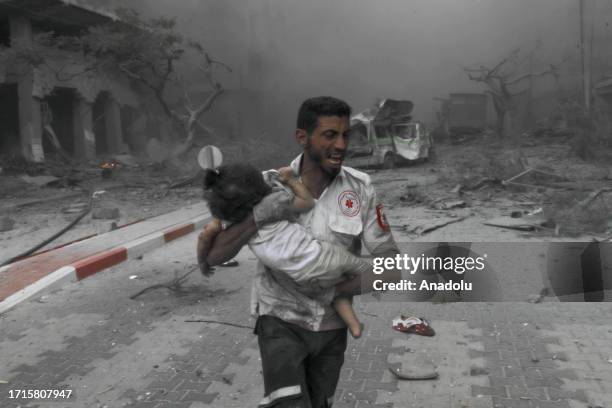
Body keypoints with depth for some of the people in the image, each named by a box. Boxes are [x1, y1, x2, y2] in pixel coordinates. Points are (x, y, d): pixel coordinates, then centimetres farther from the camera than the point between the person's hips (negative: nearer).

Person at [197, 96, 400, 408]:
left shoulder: (360, 189, -16)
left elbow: (392, 267, -16)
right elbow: (209, 257, -22)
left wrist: (333, 290, -29)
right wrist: (259, 217, -37)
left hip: (331, 325, 3)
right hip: (282, 322, -3)